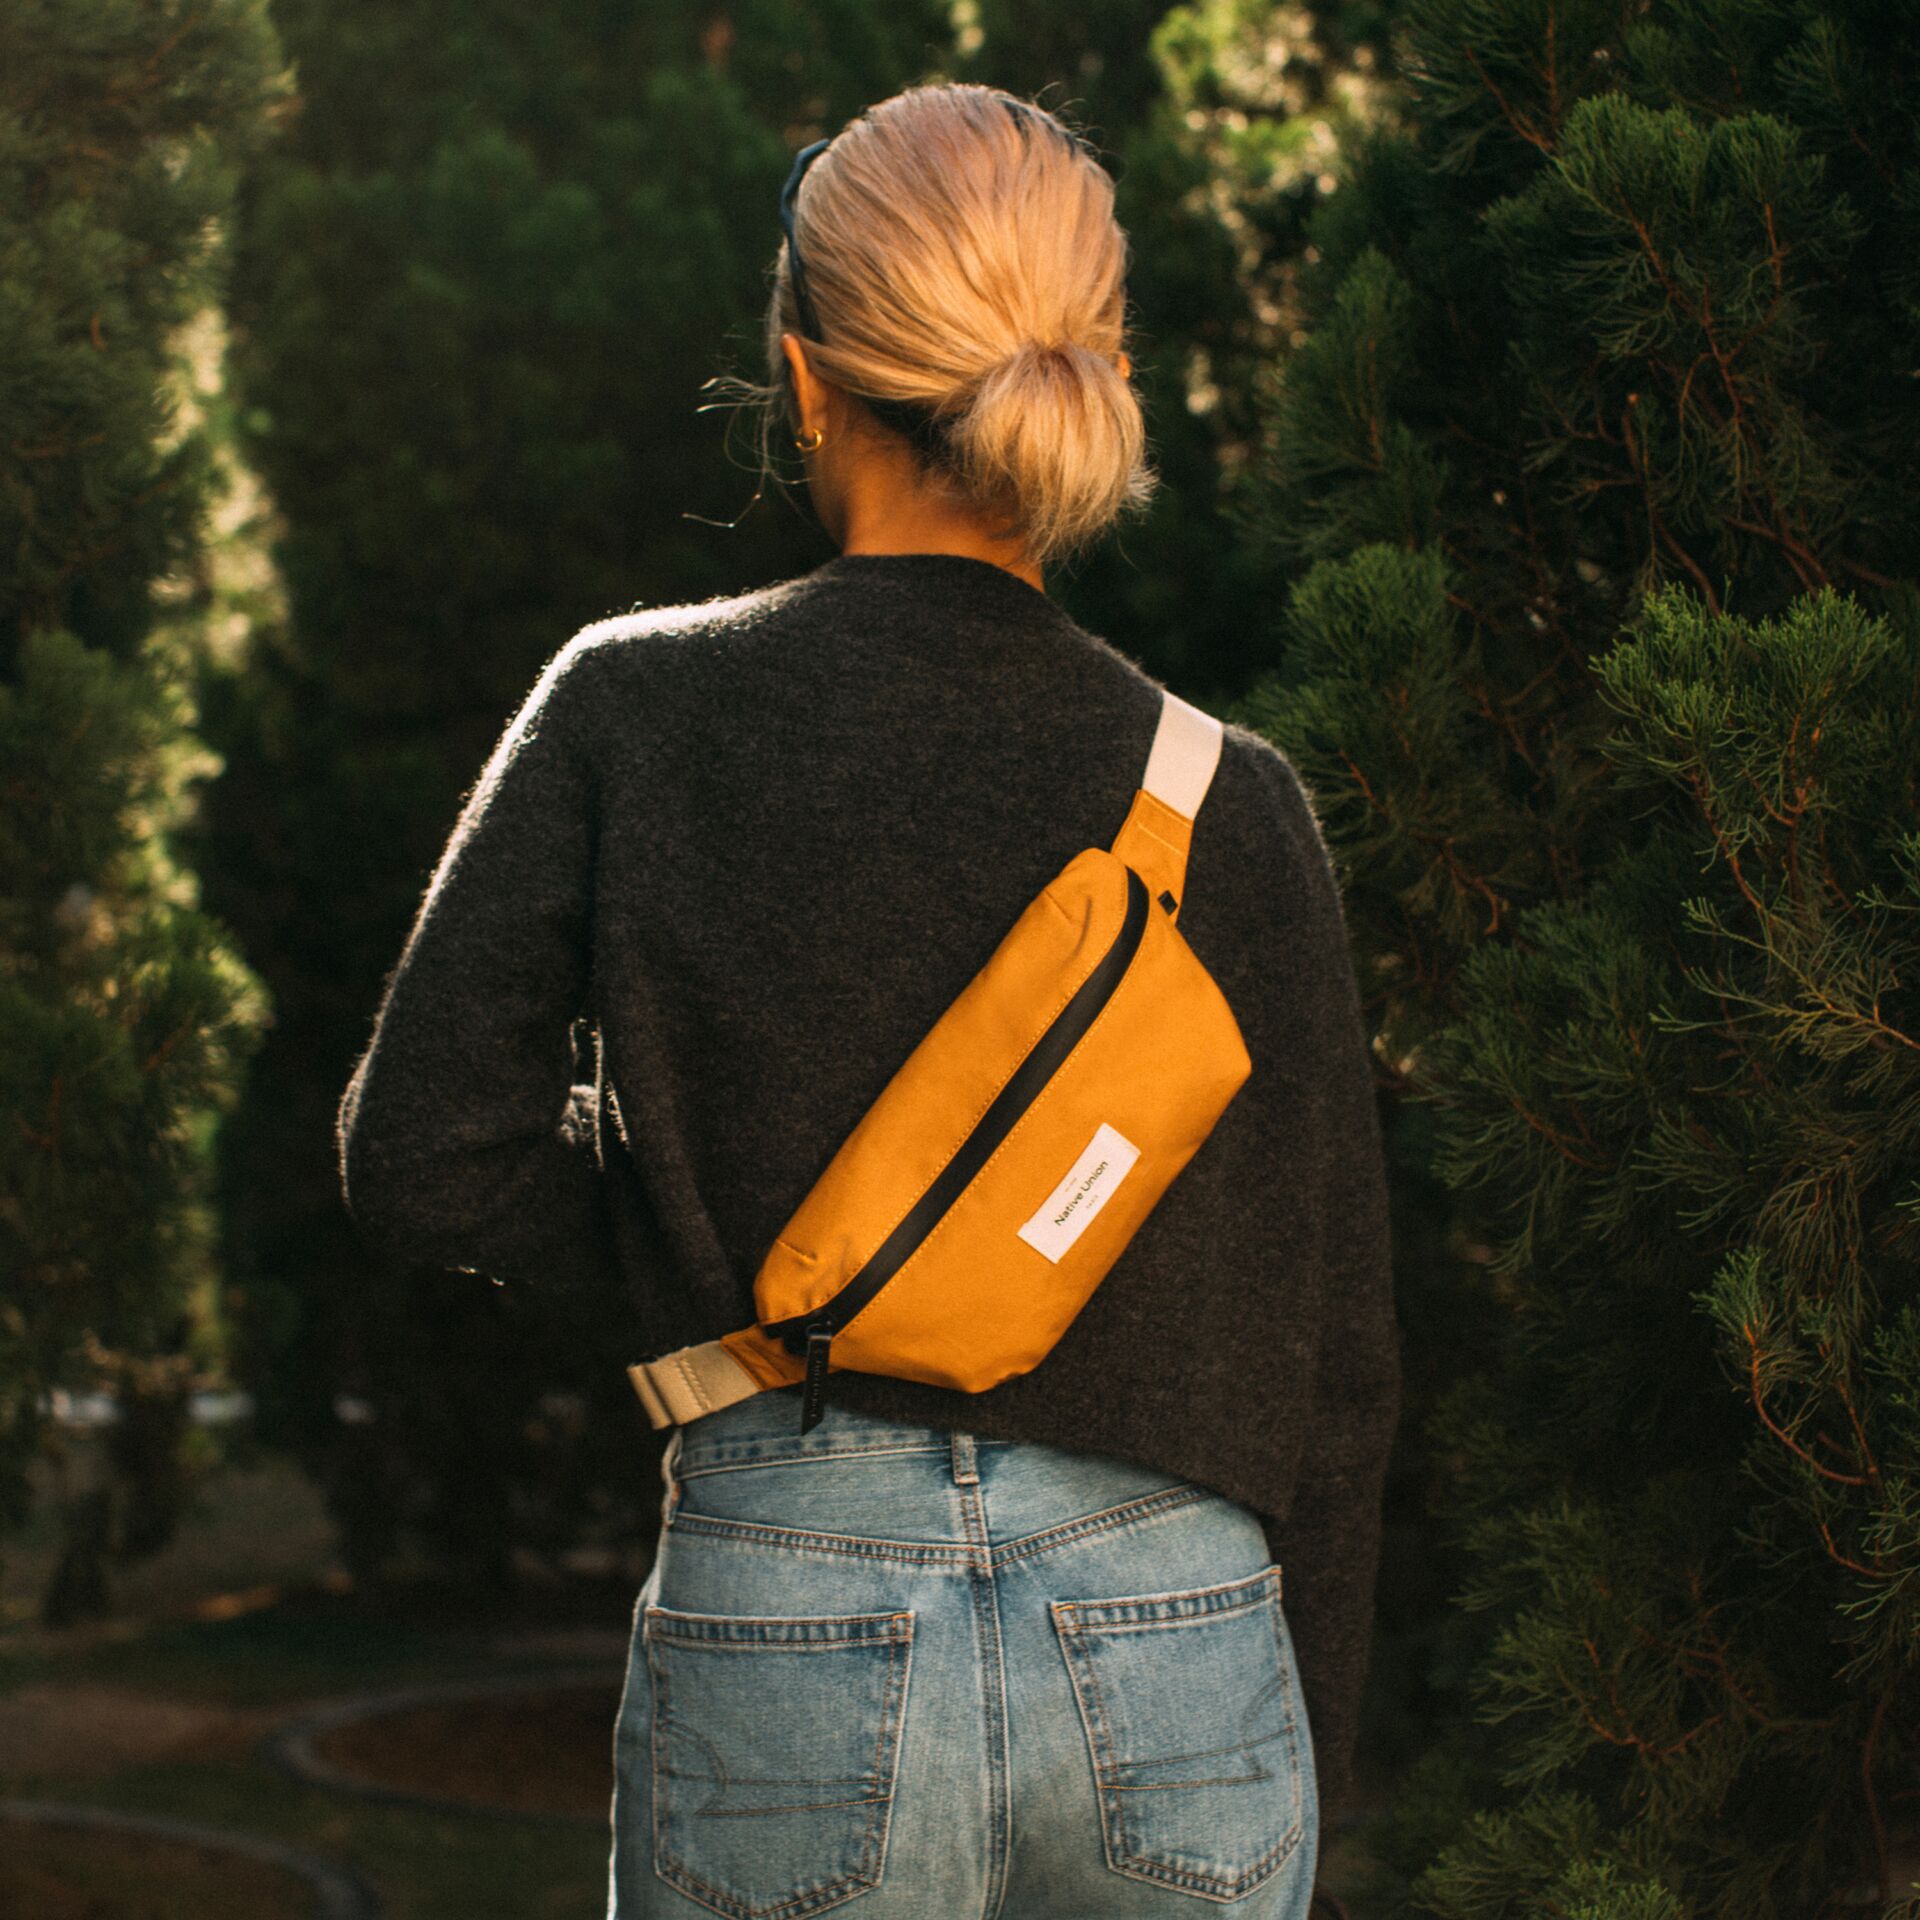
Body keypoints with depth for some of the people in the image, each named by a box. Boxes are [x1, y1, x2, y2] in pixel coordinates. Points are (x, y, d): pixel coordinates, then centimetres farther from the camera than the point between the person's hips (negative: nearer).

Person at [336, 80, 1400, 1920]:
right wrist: (1299, 1769, 15)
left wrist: (706, 1225, 10)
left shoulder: (638, 710, -3)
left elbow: (424, 1158, -5)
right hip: (1175, 1637, 1)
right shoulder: (1232, 801, 1)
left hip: (788, 1634, -1)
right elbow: (1328, 1348, 5)